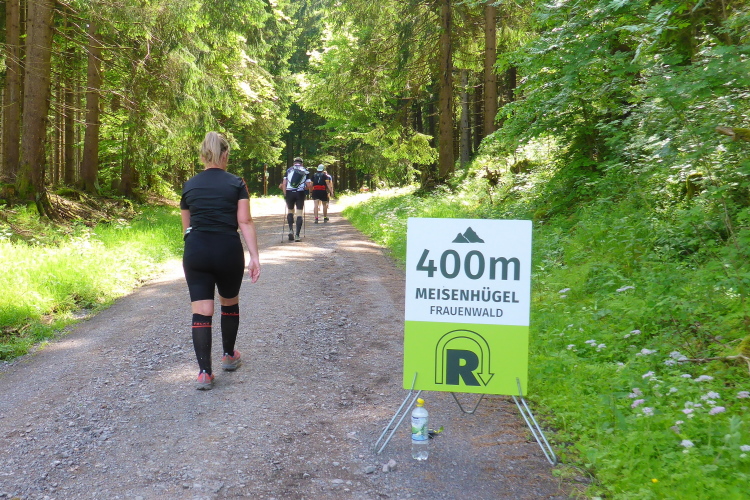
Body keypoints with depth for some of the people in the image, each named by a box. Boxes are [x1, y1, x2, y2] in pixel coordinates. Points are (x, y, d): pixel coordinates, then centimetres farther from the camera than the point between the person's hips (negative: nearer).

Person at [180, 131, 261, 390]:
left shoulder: (190, 186, 9)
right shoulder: (236, 183, 1)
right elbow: (245, 221, -7)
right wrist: (254, 257, -7)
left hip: (195, 252, 1)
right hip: (228, 251, -1)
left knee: (201, 311, 0)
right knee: (230, 303, 21)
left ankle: (204, 371, -6)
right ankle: (229, 356, 35)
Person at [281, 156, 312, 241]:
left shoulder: (289, 170, 9)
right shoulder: (305, 171, 10)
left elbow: (284, 183, 0)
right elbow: (309, 185, 3)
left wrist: (285, 194, 5)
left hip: (289, 192, 0)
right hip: (300, 193, 0)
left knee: (290, 211, 19)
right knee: (299, 213, 4)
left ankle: (291, 229, 0)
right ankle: (297, 235, -1)